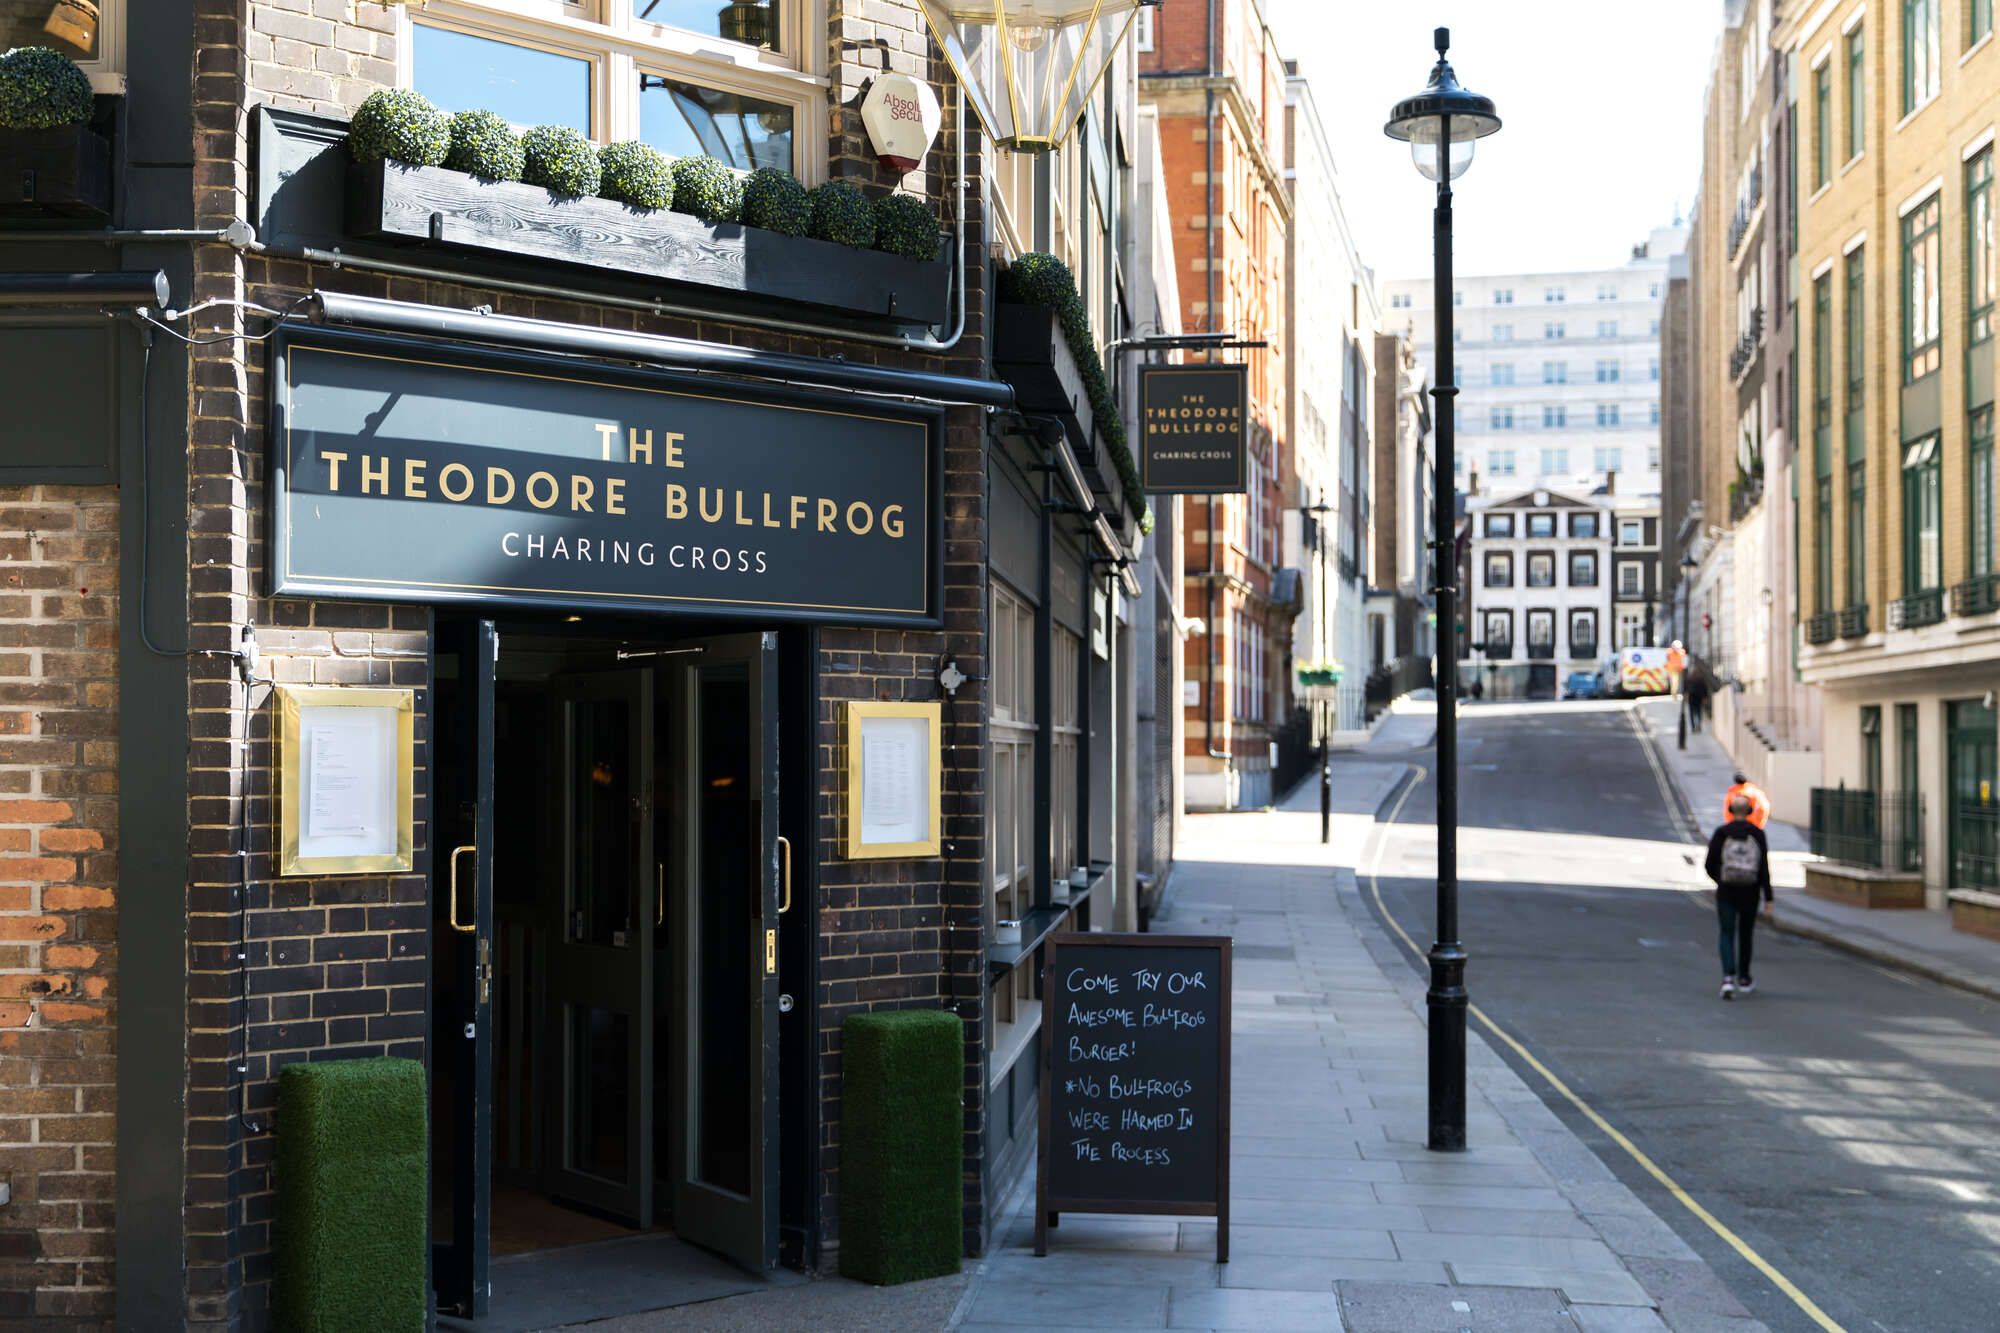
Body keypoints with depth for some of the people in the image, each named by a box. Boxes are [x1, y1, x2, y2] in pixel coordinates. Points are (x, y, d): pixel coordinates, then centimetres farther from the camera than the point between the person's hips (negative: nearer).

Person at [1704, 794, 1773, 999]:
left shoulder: (1721, 833, -7)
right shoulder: (1758, 834, -5)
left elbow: (1710, 865, -4)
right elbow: (1764, 869, -9)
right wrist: (1768, 901, -7)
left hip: (1726, 892, -1)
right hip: (1750, 893, 1)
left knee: (1727, 935, 4)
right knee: (1745, 934, 18)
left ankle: (1728, 978, -17)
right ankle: (1743, 979, 31)